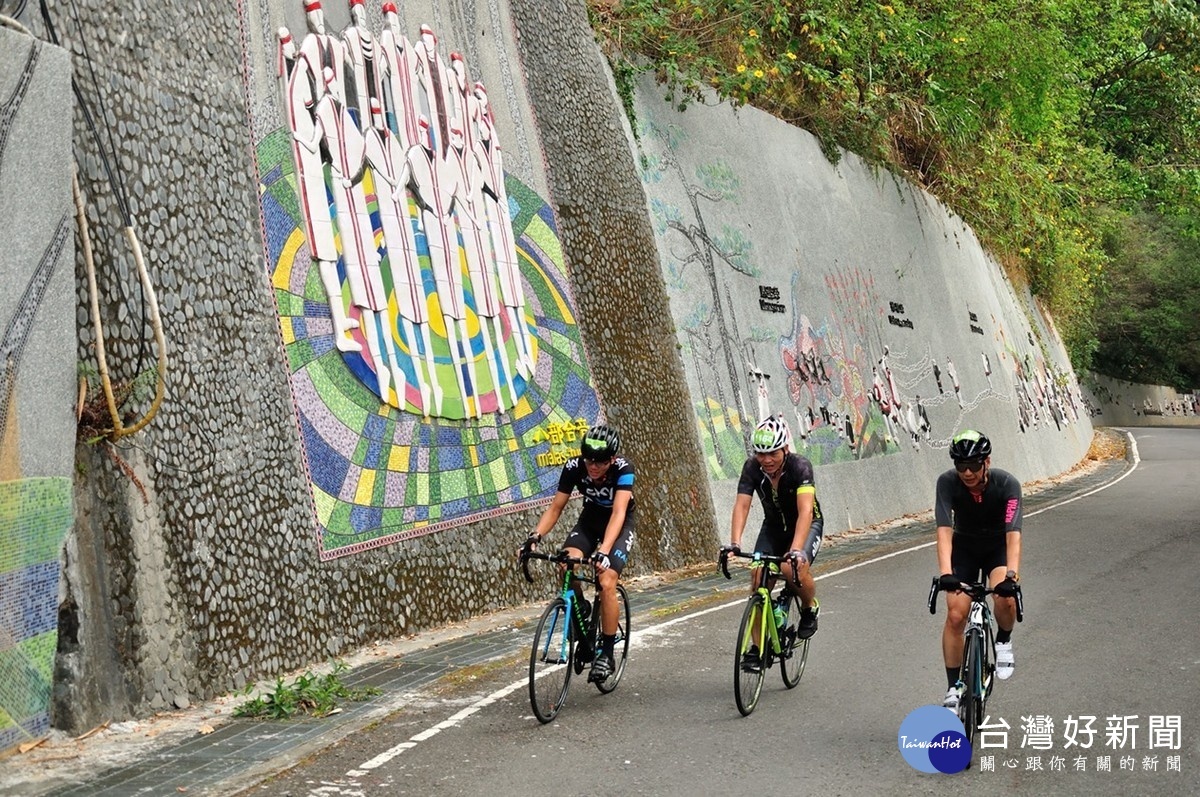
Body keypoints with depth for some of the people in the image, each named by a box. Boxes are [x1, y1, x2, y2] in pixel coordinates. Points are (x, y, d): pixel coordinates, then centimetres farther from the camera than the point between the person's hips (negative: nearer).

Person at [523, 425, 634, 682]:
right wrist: (536, 535, -35)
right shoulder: (574, 467, -24)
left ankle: (606, 654, -8)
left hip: (619, 525, -3)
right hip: (590, 518, 3)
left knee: (606, 584, -22)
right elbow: (555, 507, -18)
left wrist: (603, 551, -55)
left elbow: (618, 513, -41)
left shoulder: (623, 469, -32)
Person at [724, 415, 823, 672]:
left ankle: (809, 609, 0)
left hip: (807, 525, -4)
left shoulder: (800, 466, -30)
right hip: (773, 527, 4)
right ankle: (758, 646, -3)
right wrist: (734, 544, -43)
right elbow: (741, 506, -27)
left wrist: (796, 550, -54)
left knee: (794, 568, -32)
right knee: (759, 578, -14)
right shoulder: (752, 467, -20)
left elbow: (805, 511, -41)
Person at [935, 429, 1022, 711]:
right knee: (955, 616, -11)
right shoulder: (947, 482, -27)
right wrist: (945, 572, -49)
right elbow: (944, 530, -34)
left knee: (1005, 598, -28)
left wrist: (1012, 575, -52)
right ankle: (954, 689, 3)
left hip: (998, 547, -1)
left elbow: (1013, 534, -38)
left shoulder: (1007, 484, -30)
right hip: (964, 548, 1)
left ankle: (1003, 642, 6)